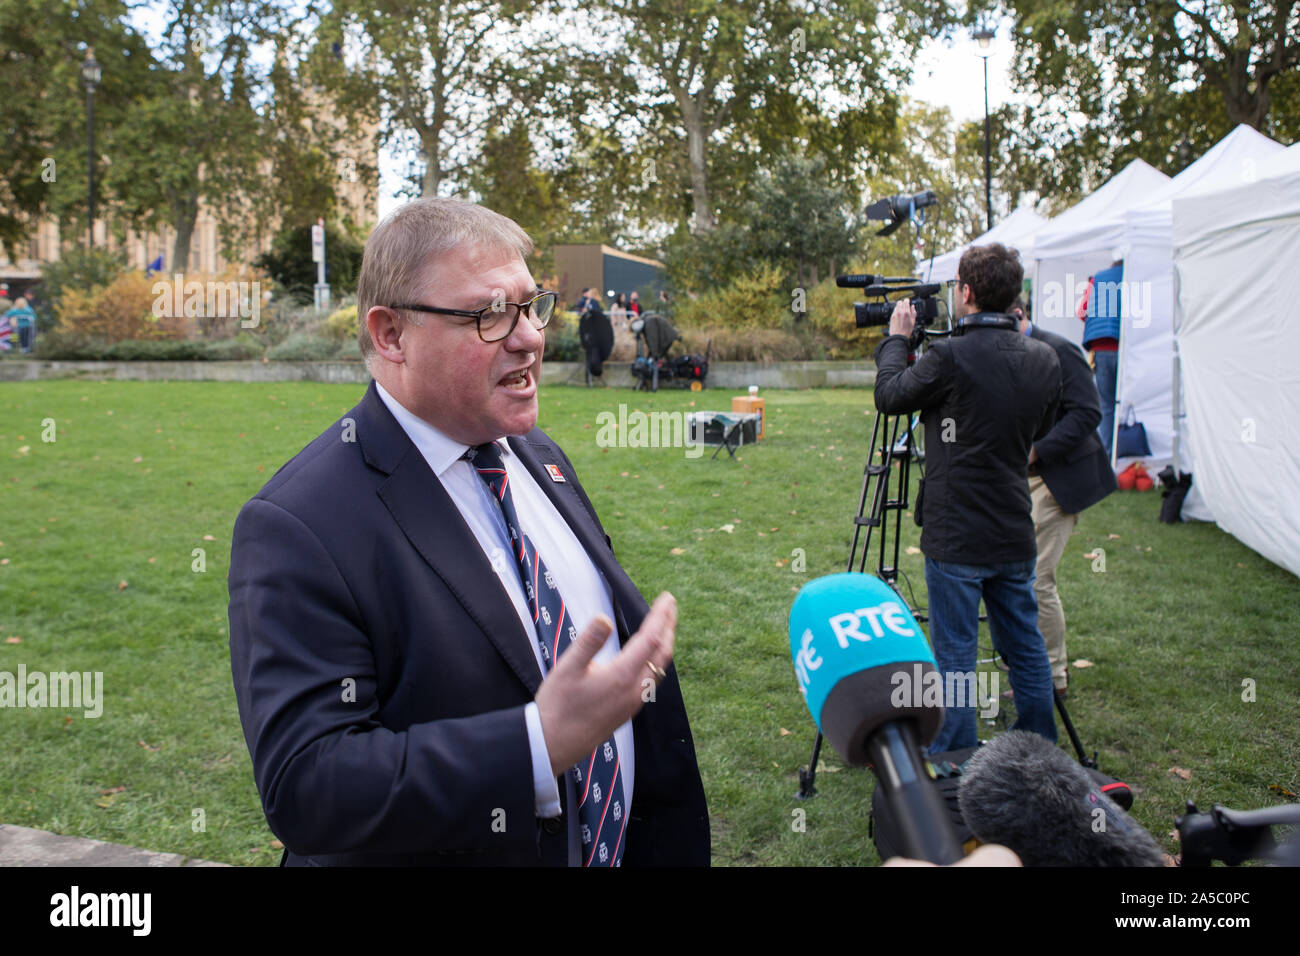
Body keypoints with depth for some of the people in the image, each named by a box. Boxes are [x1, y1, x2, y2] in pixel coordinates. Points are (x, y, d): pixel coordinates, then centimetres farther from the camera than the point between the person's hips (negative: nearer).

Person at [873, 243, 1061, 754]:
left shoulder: (951, 357, -19)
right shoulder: (1044, 359, 2)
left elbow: (889, 395, -3)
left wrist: (897, 338, 11)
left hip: (956, 538, -6)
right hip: (1014, 535, 7)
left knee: (954, 654, 4)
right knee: (1026, 647, 18)